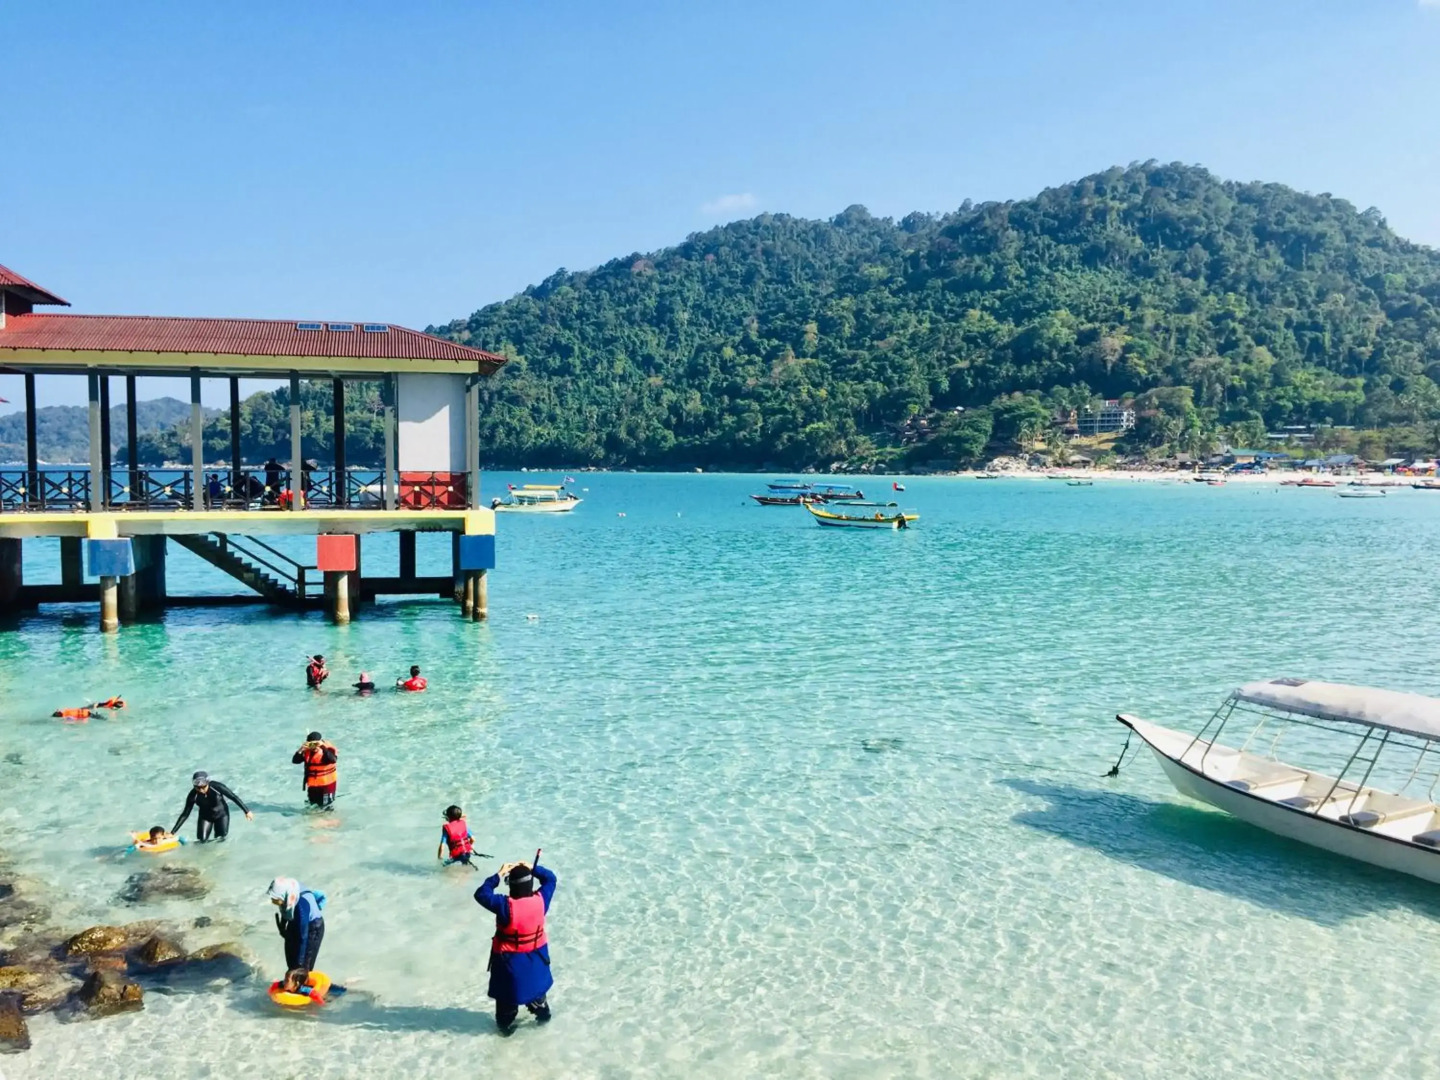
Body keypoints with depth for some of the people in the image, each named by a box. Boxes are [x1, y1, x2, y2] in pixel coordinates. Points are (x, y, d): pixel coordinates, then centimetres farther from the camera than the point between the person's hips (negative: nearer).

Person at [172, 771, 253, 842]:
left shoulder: (217, 787, -32)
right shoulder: (193, 795, -27)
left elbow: (233, 797, -21)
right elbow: (185, 814, -18)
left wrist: (247, 811, -17)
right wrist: (173, 832, -21)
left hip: (222, 815, -1)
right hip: (205, 817, 1)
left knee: (221, 840, 3)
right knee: (202, 841, -8)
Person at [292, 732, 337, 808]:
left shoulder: (328, 749, -18)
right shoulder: (307, 751, -4)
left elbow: (333, 760, -38)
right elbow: (295, 761, -9)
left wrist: (323, 747, -40)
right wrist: (301, 750, -23)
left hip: (327, 783, -5)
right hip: (312, 784, 5)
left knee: (325, 805, 4)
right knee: (313, 804, 23)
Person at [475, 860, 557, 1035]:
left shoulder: (506, 906, -32)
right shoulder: (541, 900, -21)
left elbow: (481, 894, -26)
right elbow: (550, 878, -3)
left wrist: (499, 875, -24)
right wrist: (532, 868, -9)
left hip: (509, 957, -4)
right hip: (536, 954, 4)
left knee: (507, 991, 18)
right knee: (535, 984, 29)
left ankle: (506, 1024, 34)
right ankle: (542, 1013, 48)